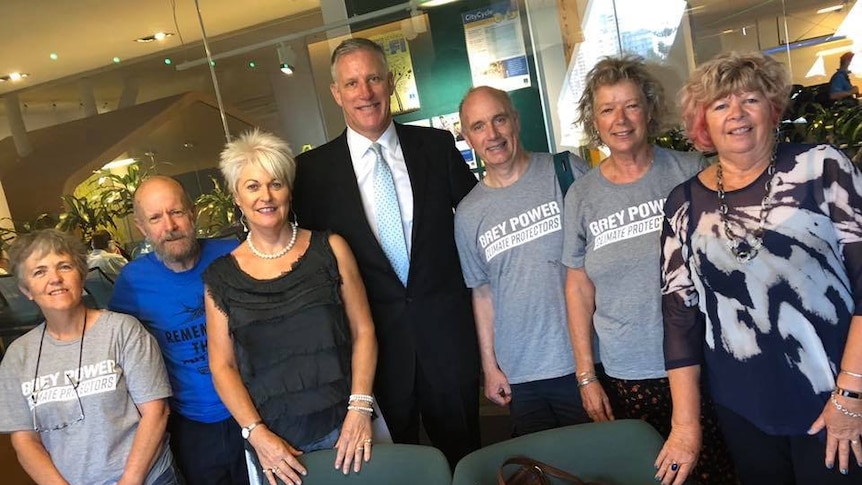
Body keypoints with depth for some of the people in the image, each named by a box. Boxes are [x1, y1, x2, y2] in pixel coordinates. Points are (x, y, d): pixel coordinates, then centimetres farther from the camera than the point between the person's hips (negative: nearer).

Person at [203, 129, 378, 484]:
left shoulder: (330, 249, -1)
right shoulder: (221, 276, 0)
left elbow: (363, 331, -1)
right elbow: (222, 365, 1)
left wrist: (360, 408, -10)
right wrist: (256, 433, -9)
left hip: (345, 426, 0)